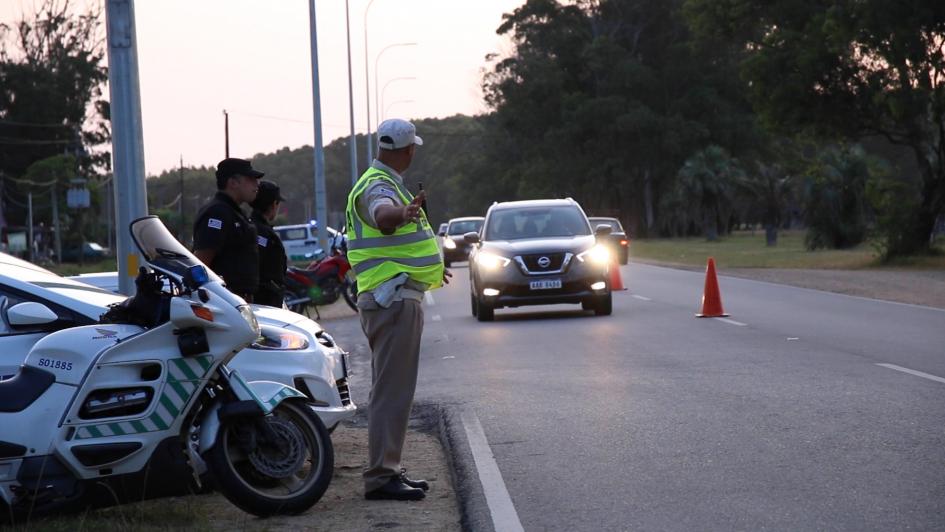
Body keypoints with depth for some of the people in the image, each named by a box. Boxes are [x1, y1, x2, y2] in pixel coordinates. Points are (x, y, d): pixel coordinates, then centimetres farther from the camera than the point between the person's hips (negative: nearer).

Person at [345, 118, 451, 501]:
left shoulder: (385, 183, 21)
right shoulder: (378, 186, -13)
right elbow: (382, 215, -39)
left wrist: (431, 268, 49)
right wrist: (403, 213, -61)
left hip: (397, 300, 11)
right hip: (393, 300, -11)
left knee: (391, 389, 15)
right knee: (392, 389, -13)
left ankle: (388, 470, 22)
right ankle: (380, 477, -14)